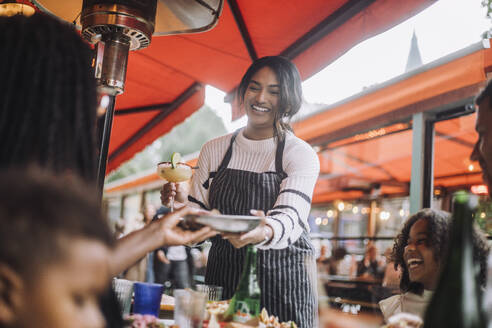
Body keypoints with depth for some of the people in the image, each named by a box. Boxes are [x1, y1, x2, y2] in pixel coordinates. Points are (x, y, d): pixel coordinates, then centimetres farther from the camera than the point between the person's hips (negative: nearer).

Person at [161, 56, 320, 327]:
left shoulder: (301, 155, -4)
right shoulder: (214, 150, 6)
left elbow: (290, 216, -20)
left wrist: (265, 232, -42)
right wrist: (182, 204, -14)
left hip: (283, 281, -2)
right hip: (222, 278, 3)